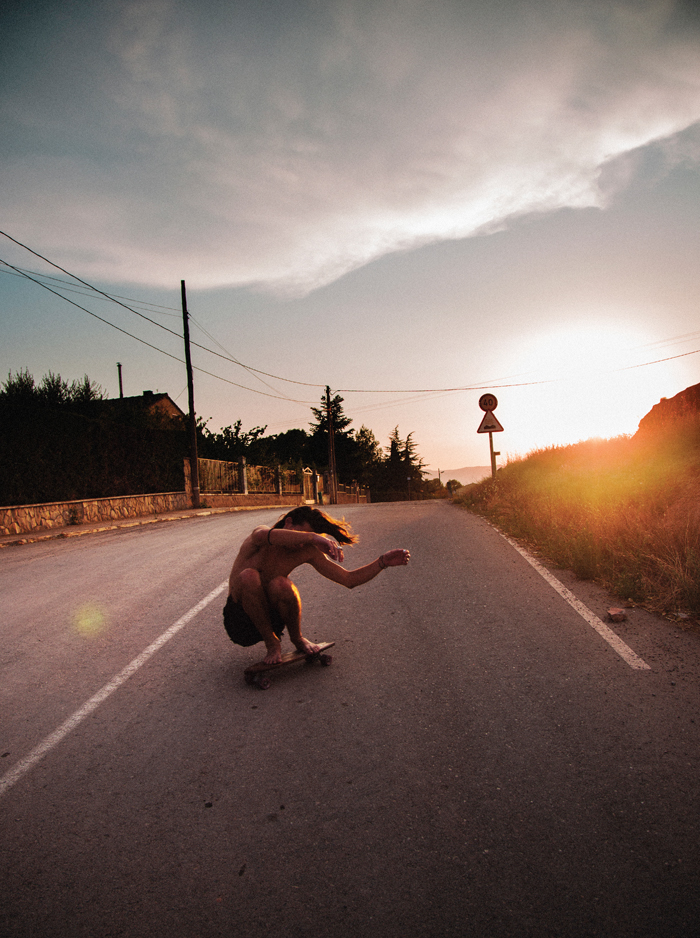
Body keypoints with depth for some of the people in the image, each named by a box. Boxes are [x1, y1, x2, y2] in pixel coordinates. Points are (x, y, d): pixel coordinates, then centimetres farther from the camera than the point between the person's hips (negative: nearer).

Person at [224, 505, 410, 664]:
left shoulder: (306, 551, -4)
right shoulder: (259, 532, -16)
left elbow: (349, 579, -4)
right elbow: (265, 536, -45)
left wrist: (383, 561, -17)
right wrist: (312, 536, -58)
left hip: (271, 619, 3)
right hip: (239, 619, -2)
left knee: (280, 585, -31)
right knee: (249, 576, -33)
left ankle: (297, 638, -2)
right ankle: (271, 642, -13)